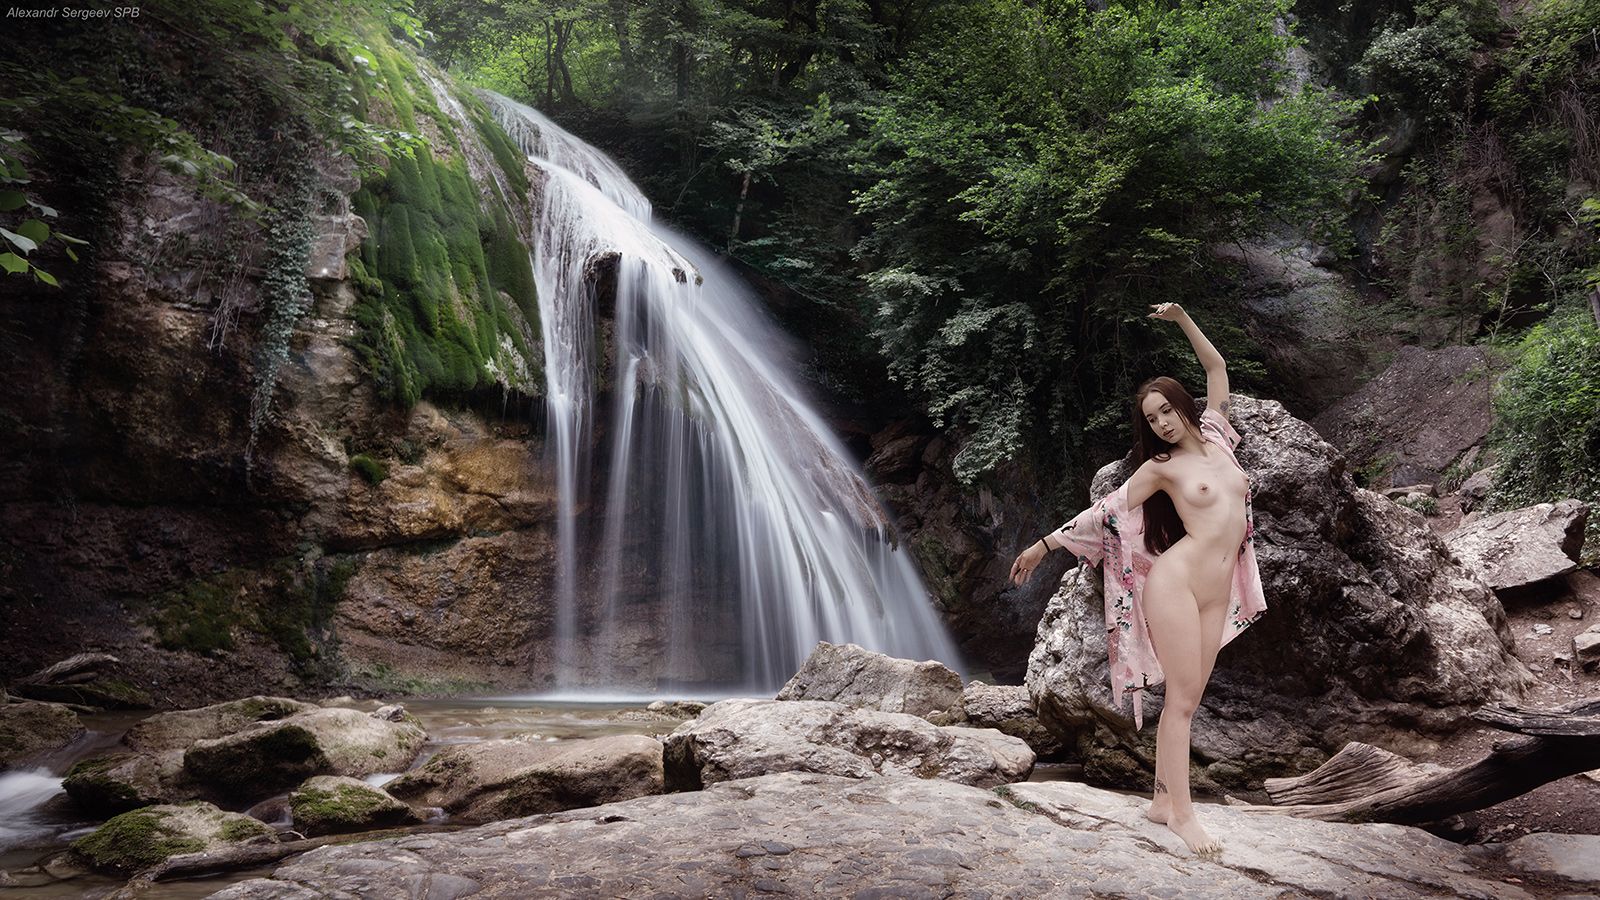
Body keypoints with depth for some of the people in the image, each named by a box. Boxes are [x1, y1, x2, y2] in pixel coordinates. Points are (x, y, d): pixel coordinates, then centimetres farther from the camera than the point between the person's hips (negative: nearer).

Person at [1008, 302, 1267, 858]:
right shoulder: (1160, 467, 0)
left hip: (1217, 594, 5)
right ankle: (1182, 813, -2)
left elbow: (1216, 368, 18)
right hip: (1176, 581, -5)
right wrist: (1044, 545, 0)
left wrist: (1182, 319, 10)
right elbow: (1105, 511, 1)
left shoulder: (1215, 436, 12)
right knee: (1181, 698, -7)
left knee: (1188, 700, 6)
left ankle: (1161, 800, 12)